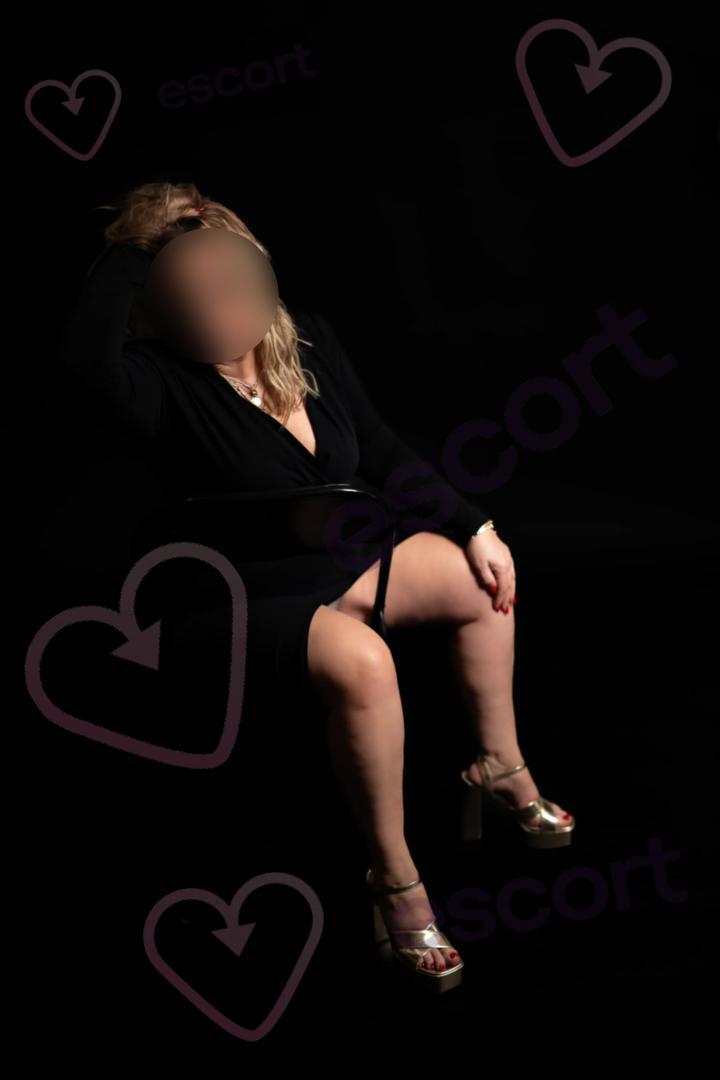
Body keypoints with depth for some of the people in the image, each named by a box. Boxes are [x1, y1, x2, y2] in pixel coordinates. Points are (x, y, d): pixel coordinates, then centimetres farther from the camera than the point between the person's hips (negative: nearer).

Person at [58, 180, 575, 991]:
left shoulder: (306, 338, -3)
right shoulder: (168, 386, -23)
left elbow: (380, 449, 6)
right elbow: (86, 353, -47)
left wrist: (474, 525, 3)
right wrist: (134, 246, -32)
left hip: (344, 556, 8)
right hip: (258, 601, -7)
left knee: (485, 579, 1)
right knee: (360, 661, -35)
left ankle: (502, 767, 24)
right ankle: (394, 880, -14)